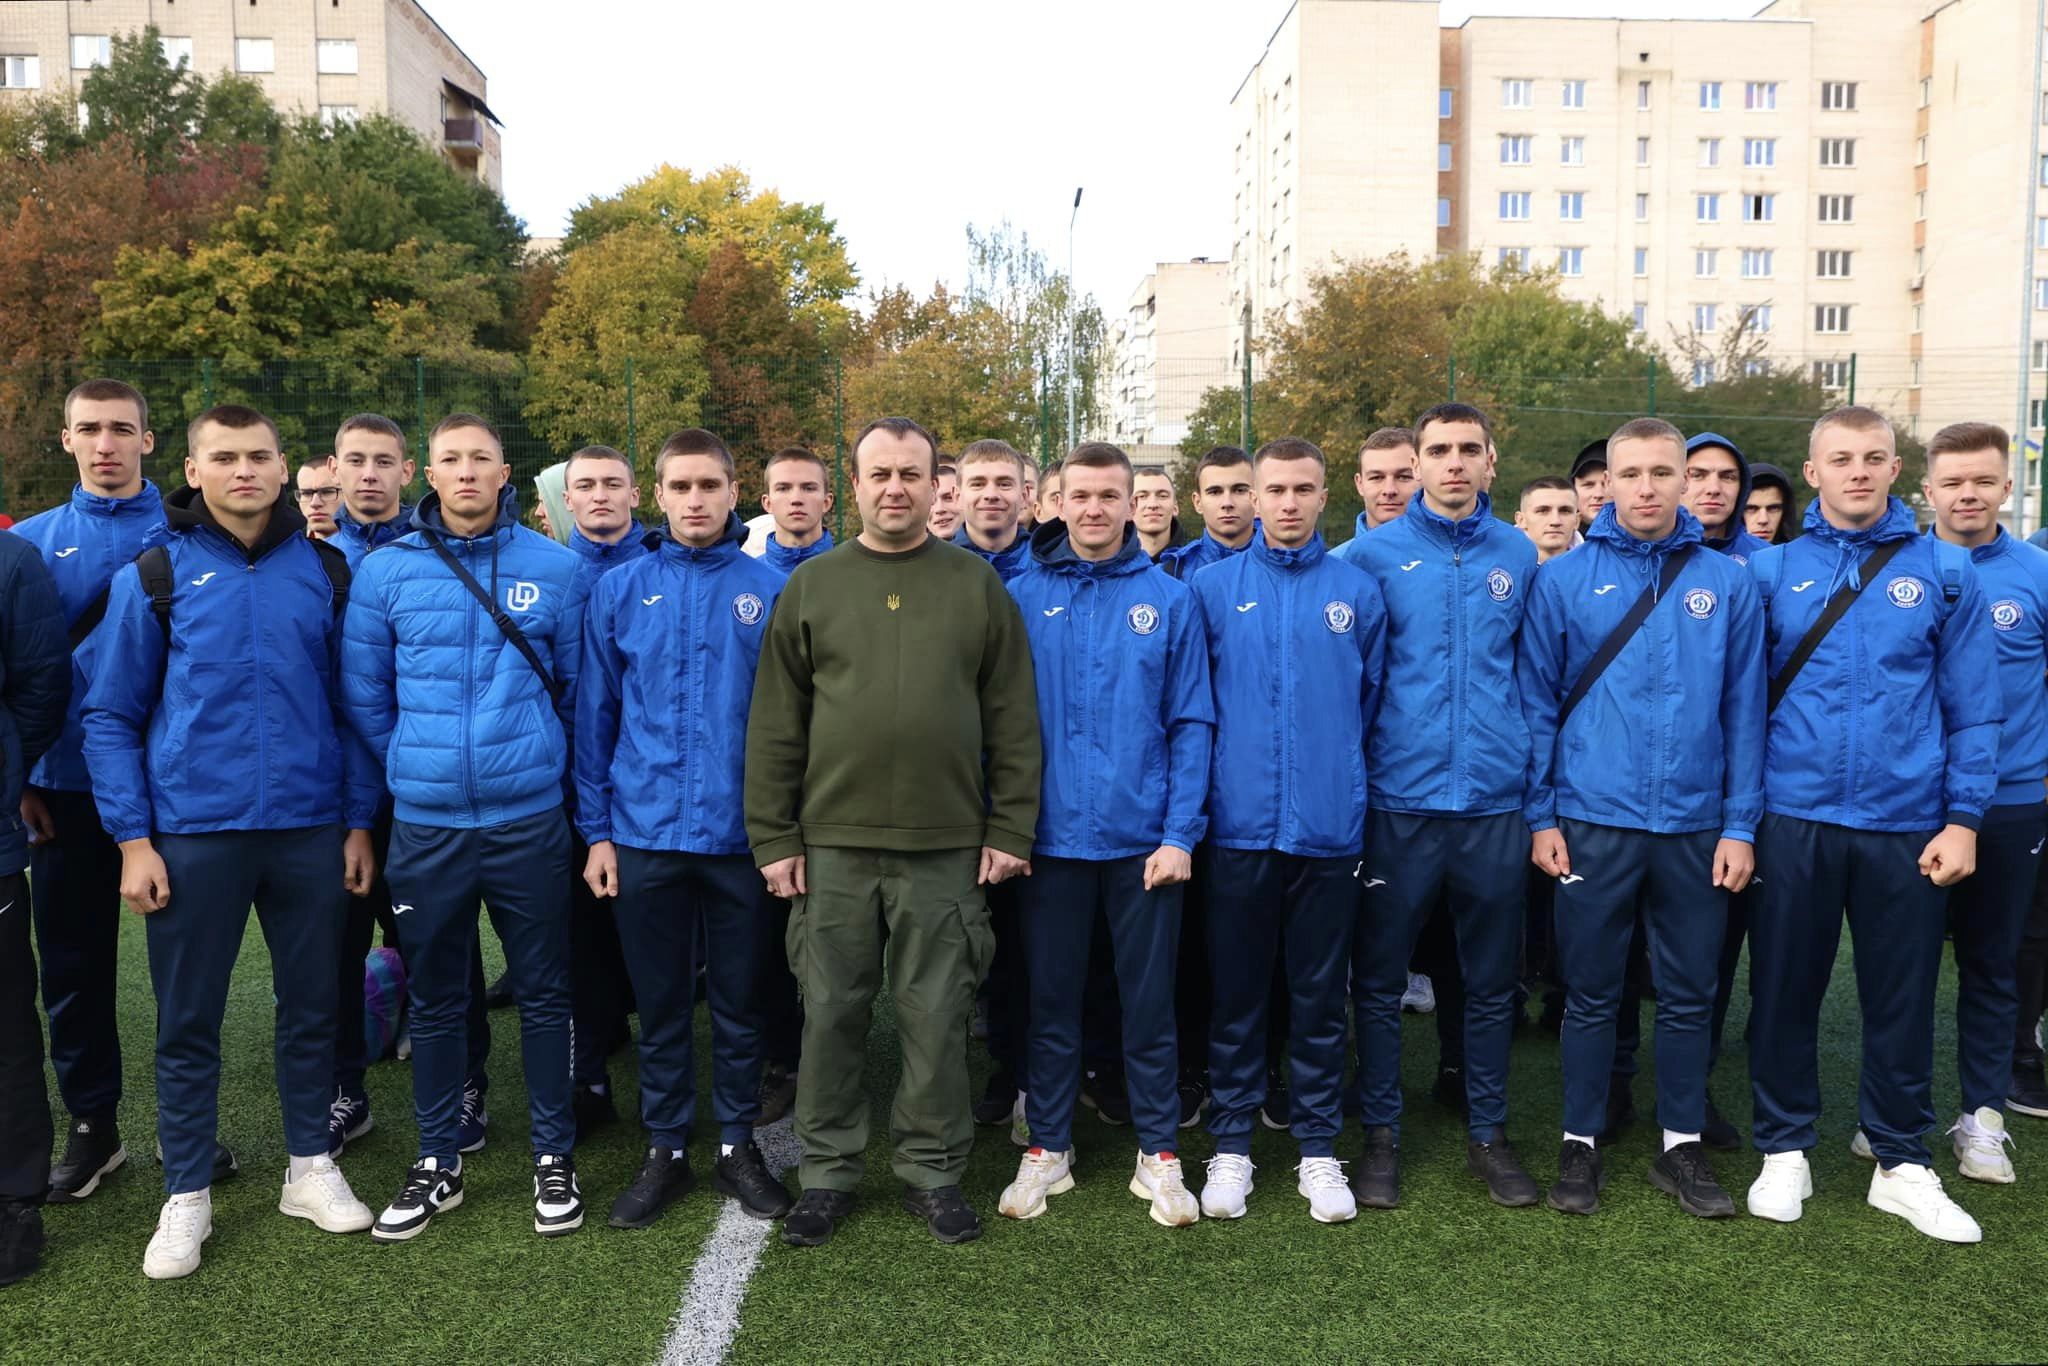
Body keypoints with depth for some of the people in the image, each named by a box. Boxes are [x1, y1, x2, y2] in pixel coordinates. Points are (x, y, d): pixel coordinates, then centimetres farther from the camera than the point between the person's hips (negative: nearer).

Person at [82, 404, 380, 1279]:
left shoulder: (325, 571, 3)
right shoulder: (154, 576, -1)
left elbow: (350, 705, 7)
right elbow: (111, 717, 1)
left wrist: (359, 822, 4)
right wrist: (133, 839, -6)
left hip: (310, 831, 2)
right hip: (193, 835, -1)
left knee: (310, 1005, 12)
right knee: (187, 1020, 8)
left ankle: (310, 1168, 29)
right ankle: (187, 1196, 24)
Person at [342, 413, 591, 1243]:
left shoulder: (557, 569, -2)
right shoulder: (385, 572, 0)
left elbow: (578, 690, 7)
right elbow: (366, 698, 7)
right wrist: (413, 772, 11)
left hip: (529, 822, -1)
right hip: (424, 825, 1)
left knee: (543, 994, 8)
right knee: (434, 1000, 13)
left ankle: (555, 1157, 23)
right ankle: (438, 1163, 28)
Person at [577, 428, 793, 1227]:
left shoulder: (770, 591, -1)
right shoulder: (619, 591, 2)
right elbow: (594, 716, 4)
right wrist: (596, 829, 0)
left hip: (742, 834, 0)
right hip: (645, 833, 1)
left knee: (739, 1001, 12)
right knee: (660, 1003, 12)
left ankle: (738, 1146, 28)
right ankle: (665, 1150, 28)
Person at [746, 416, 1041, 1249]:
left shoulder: (977, 586, 6)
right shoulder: (811, 587, 7)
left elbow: (1014, 721, 4)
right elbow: (774, 726, 5)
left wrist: (1010, 831, -2)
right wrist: (774, 837, 0)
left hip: (947, 848, 0)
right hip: (833, 843, 1)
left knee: (937, 1017, 7)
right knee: (831, 1013, 9)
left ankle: (932, 1171, 24)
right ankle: (828, 1172, 25)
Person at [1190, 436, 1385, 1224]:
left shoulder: (1357, 591, 5)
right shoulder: (1212, 588, 3)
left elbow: (1374, 700, 11)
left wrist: (1350, 782, 9)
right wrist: (1207, 786, 3)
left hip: (1330, 828, 1)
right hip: (1239, 826, 0)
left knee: (1320, 997, 10)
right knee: (1235, 993, 8)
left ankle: (1319, 1149, 24)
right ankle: (1231, 1144, 22)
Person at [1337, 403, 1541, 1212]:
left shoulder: (1520, 558, 7)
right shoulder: (1373, 555, 0)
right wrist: (1349, 787, -3)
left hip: (1495, 803, 2)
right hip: (1399, 802, -2)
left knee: (1492, 981, 12)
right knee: (1380, 978, 7)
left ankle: (1488, 1132, 28)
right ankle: (1381, 1135, 22)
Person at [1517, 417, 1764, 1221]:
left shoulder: (1727, 584, 2)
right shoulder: (1564, 580, -2)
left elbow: (1744, 711, 3)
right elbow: (1537, 703, -1)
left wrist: (1740, 824, -1)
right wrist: (1541, 816, -5)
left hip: (1697, 827, 2)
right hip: (1592, 822, -2)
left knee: (1688, 996, 12)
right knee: (1591, 995, 9)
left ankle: (1681, 1146, 27)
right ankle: (1580, 1144, 23)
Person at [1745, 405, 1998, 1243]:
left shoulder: (1944, 571, 3)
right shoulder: (1771, 571, 2)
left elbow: (1971, 709, 3)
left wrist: (1963, 817, -3)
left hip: (1908, 823, 1)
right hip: (1796, 818, 0)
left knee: (1902, 995, 10)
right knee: (1783, 988, 9)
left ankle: (1902, 1163, 27)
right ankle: (1785, 1150, 25)